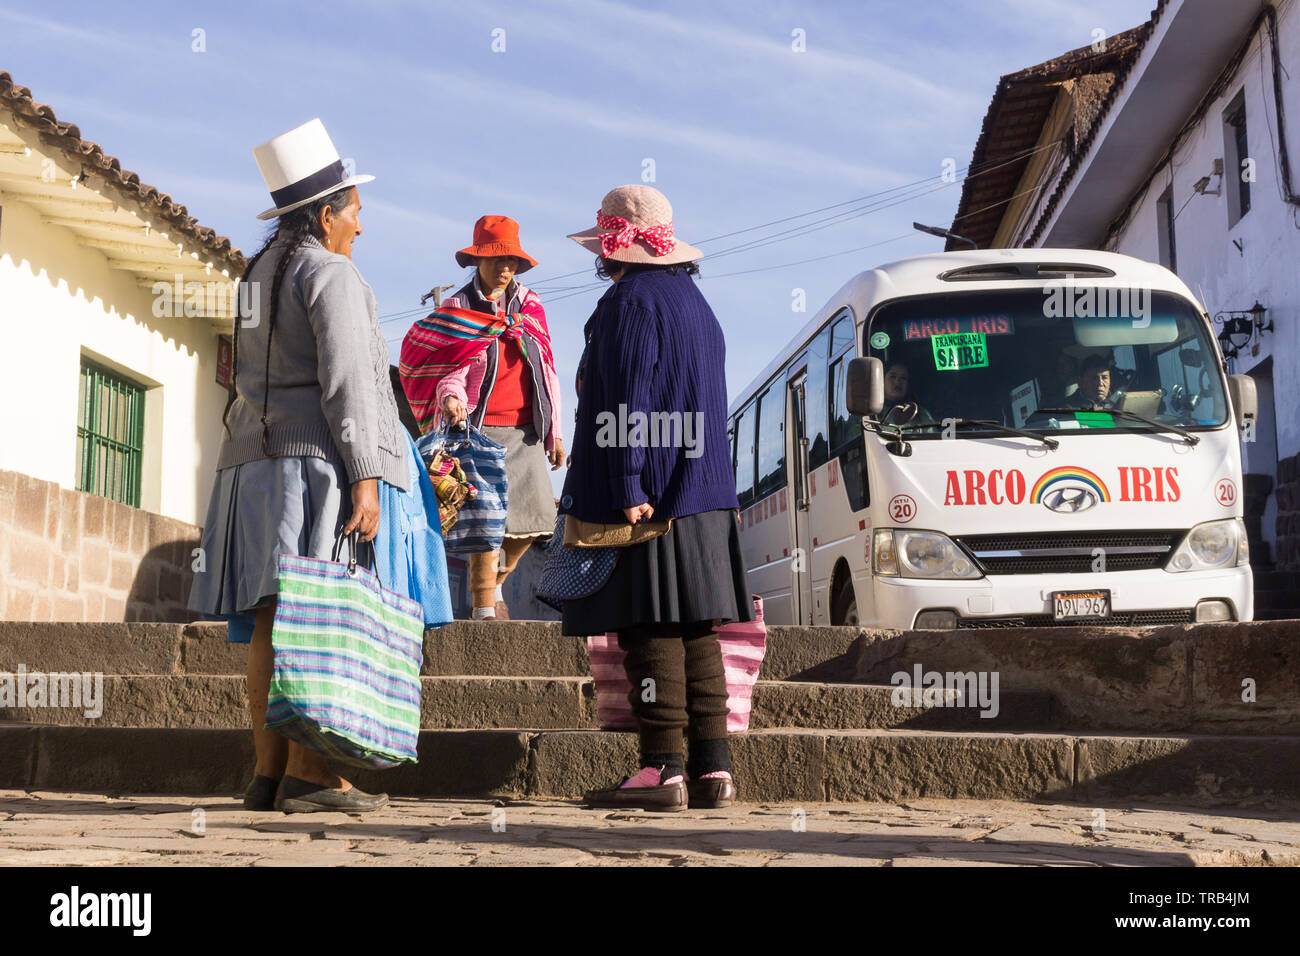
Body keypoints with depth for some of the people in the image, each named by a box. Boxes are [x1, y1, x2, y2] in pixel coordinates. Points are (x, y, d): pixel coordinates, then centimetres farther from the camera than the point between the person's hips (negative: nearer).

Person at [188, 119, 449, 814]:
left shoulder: (260, 273, 19)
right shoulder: (331, 275, -7)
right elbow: (345, 383, -16)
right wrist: (365, 476, -19)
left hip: (259, 456, 9)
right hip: (322, 458, -8)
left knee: (272, 619, 5)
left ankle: (268, 772, 6)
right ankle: (308, 774, -12)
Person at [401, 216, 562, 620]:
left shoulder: (530, 305, 16)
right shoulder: (457, 307, 4)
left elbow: (547, 369, 17)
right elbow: (452, 367, -4)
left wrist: (554, 429, 15)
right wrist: (451, 397, -27)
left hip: (525, 429, 4)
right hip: (480, 427, -4)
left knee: (536, 514, 0)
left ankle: (495, 579, 27)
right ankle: (484, 606, -2)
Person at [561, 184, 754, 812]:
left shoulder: (630, 302, -9)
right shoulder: (693, 301, 20)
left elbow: (627, 403, -18)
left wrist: (628, 489, -21)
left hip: (648, 496, -9)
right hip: (704, 494, 9)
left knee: (650, 631, -7)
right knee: (695, 631, 9)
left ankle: (662, 770, -7)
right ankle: (712, 767, 10)